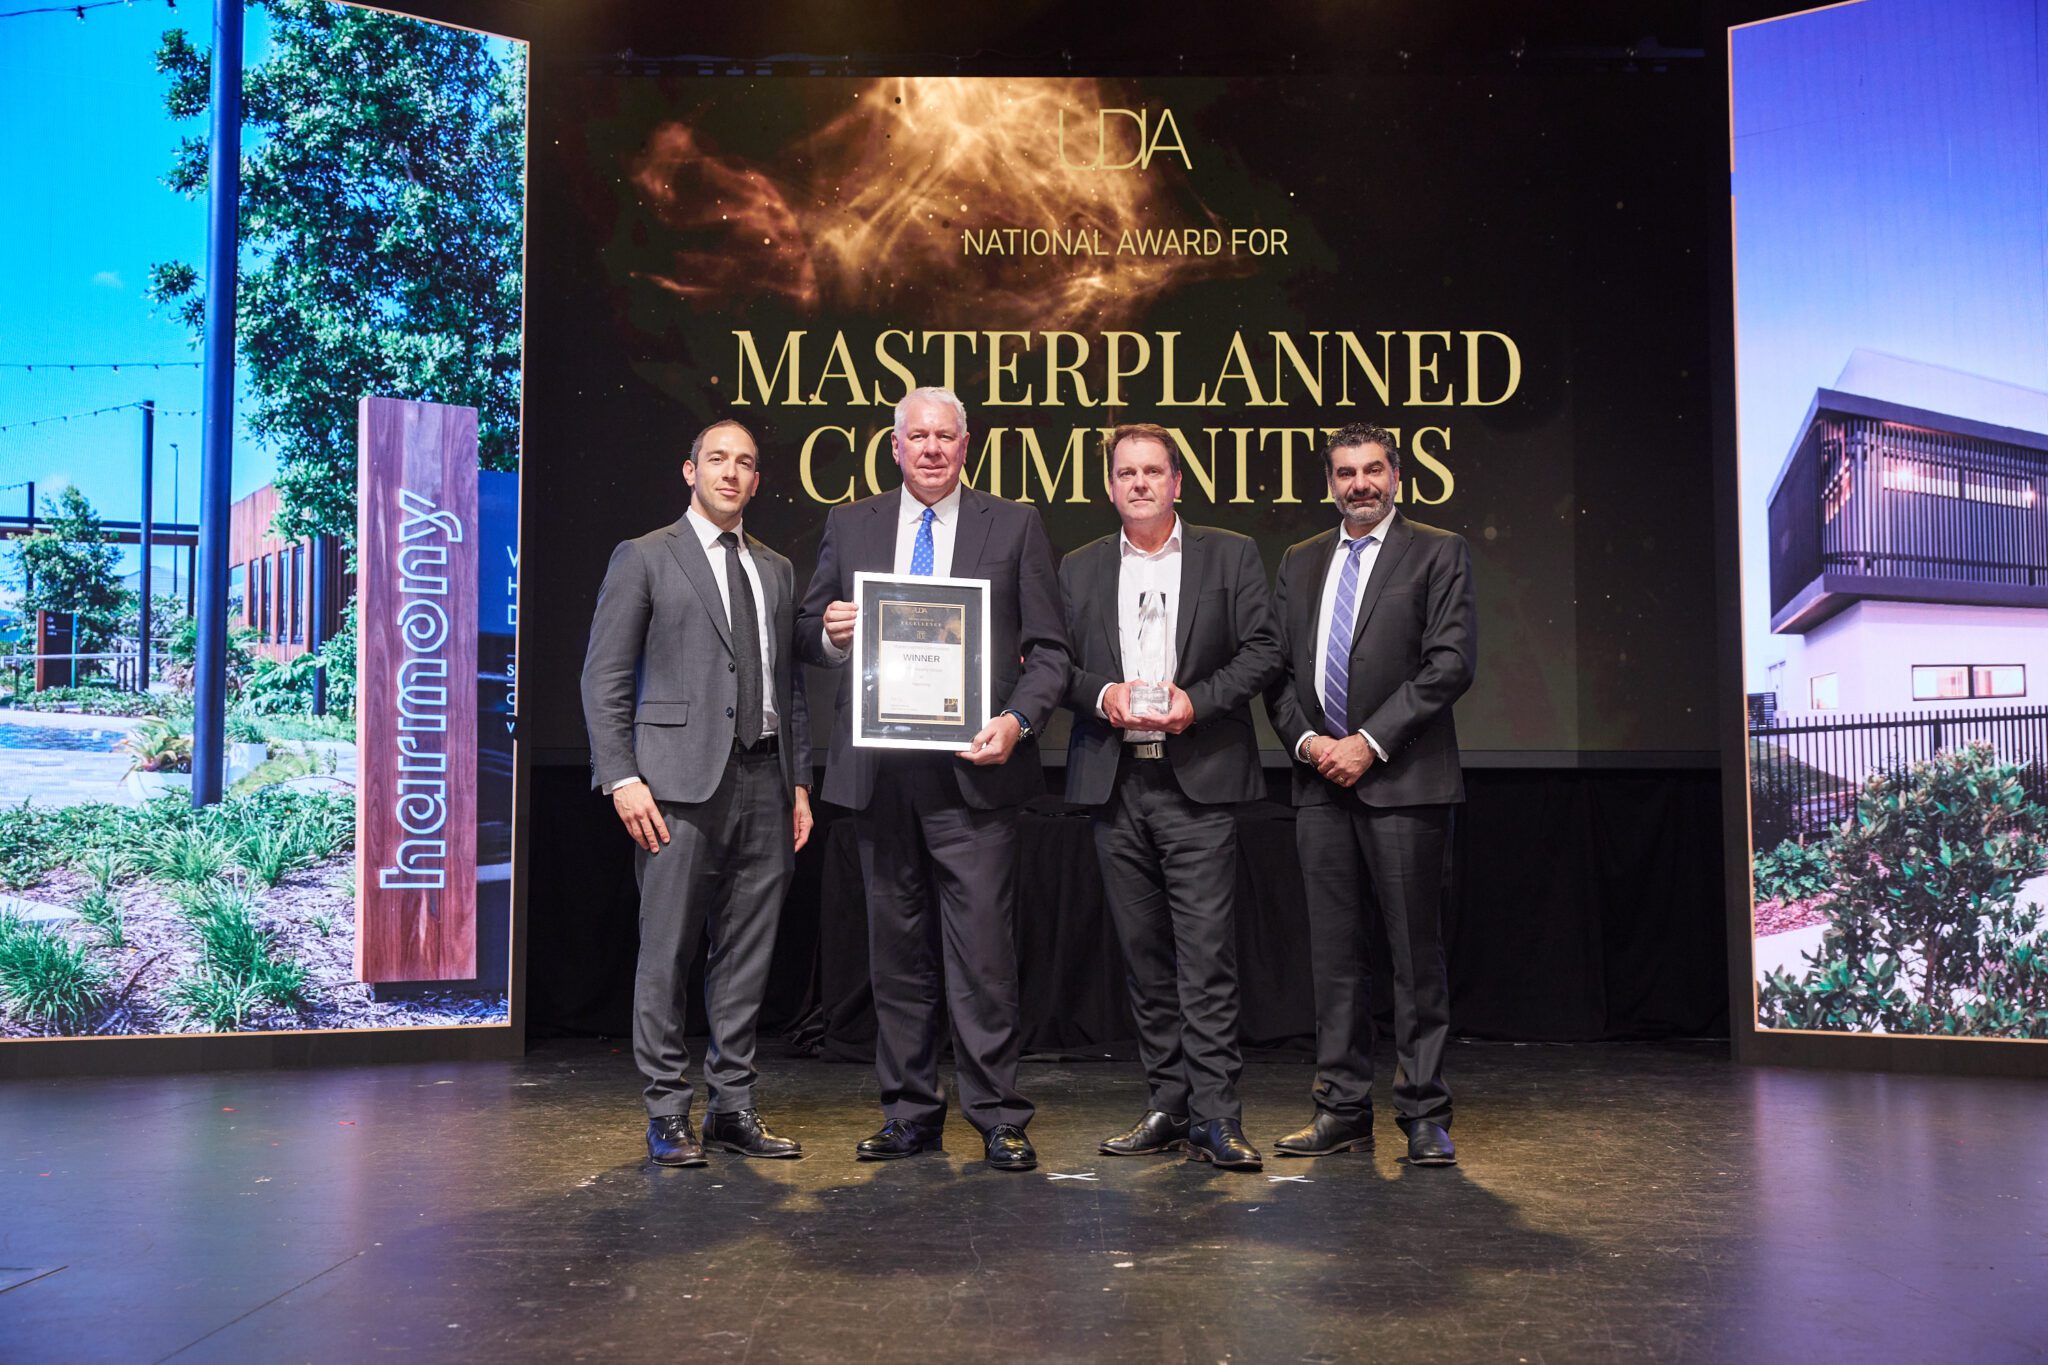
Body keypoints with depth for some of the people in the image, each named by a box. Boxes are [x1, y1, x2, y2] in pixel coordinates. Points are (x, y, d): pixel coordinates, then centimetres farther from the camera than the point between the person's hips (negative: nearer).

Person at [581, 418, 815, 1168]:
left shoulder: (777, 570, 18)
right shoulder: (644, 558, 3)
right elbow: (604, 678, -2)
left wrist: (800, 782, 12)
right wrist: (621, 777, -11)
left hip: (764, 782, 5)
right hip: (683, 783, -5)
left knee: (747, 954, 7)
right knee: (667, 954, -2)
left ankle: (732, 1107, 16)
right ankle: (667, 1114, 8)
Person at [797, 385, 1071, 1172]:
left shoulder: (1014, 527, 6)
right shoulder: (849, 527, 13)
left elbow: (1048, 652, 3)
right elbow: (808, 631, 17)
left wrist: (1017, 720, -13)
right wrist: (830, 634, -6)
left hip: (971, 770, -3)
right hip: (878, 774, 3)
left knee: (982, 947, -5)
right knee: (896, 947, 10)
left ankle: (998, 1118, 6)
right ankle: (910, 1113, 21)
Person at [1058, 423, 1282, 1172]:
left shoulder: (1231, 556, 8)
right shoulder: (1079, 569, 15)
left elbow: (1264, 651, 0)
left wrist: (1196, 698, -13)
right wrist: (1103, 693, -9)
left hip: (1200, 781, -3)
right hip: (1115, 785, 3)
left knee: (1207, 955, -8)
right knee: (1144, 955, 8)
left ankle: (1214, 1118, -4)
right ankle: (1167, 1105, 16)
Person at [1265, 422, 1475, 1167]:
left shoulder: (1438, 553, 3)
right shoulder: (1300, 563, 18)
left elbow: (1451, 662, -7)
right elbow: (1276, 666, 15)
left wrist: (1371, 741, -12)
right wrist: (1305, 740, -3)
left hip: (1402, 778, -4)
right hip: (1321, 779, 4)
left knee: (1415, 952, -1)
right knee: (1333, 952, 6)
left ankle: (1424, 1116, 7)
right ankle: (1343, 1111, 13)